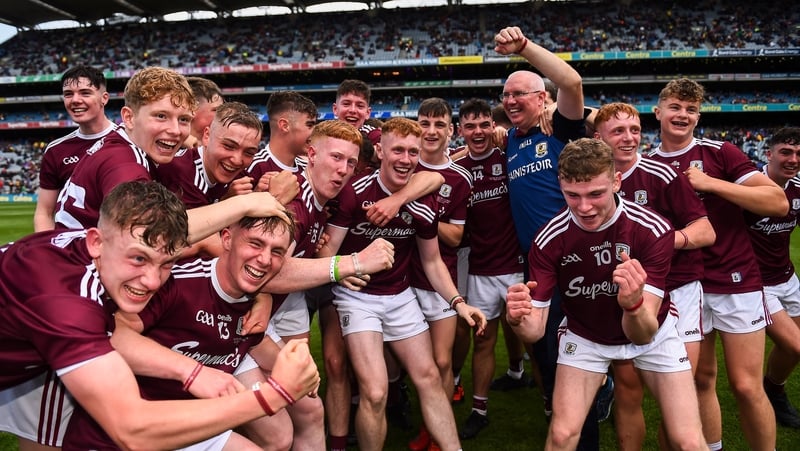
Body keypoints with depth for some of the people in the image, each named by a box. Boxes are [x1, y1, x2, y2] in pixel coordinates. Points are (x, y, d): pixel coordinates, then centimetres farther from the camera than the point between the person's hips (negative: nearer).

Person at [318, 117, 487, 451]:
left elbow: (432, 261, 6)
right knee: (375, 392, -13)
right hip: (356, 296, -4)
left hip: (400, 296, 4)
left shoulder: (424, 204, -4)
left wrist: (458, 302, -5)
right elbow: (327, 251, -14)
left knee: (428, 377, 8)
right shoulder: (354, 193, -18)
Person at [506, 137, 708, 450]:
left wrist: (634, 304, -54)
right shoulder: (548, 240, -25)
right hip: (584, 336, 1)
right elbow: (536, 329, -21)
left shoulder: (653, 229, -28)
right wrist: (519, 319, -45)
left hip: (652, 332, 0)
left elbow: (643, 334, -31)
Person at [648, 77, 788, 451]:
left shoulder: (720, 152, -2)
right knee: (701, 380, 11)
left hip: (736, 281, -2)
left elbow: (779, 203, -11)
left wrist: (711, 182, -17)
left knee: (746, 386, -1)